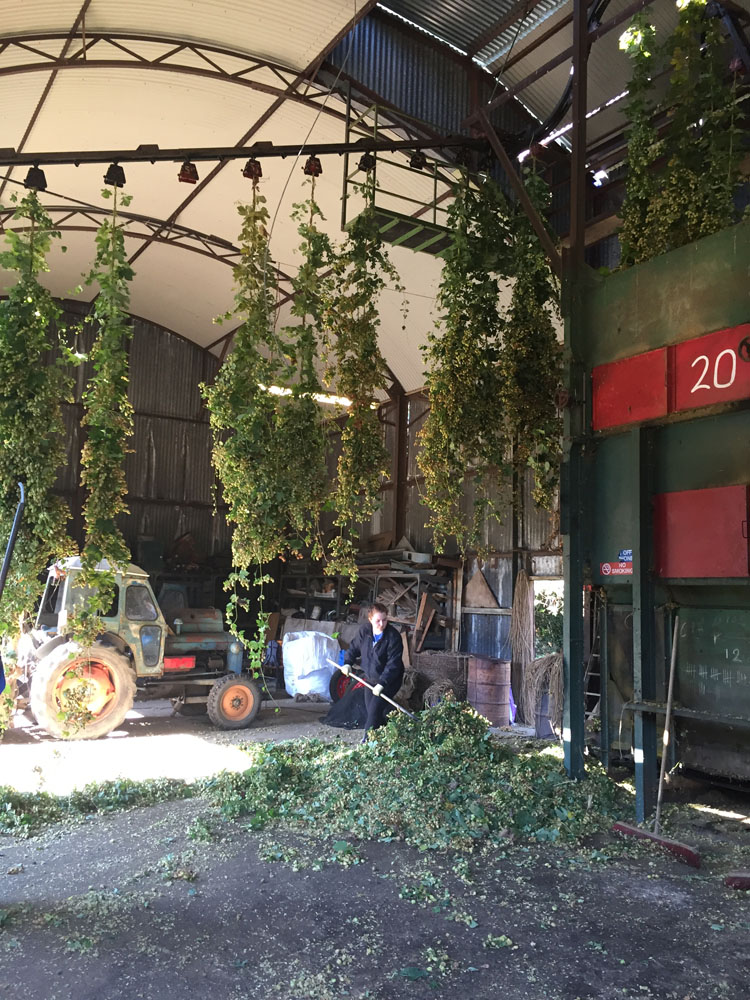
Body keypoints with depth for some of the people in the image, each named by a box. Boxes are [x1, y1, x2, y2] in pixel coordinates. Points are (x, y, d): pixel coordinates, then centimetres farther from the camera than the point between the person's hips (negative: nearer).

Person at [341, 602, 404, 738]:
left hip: (389, 680, -6)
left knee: (375, 710, -13)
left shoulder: (393, 637, -24)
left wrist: (382, 684, -30)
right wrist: (348, 663, -2)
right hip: (370, 678, 6)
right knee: (369, 708, 12)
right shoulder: (364, 630, -8)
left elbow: (393, 664, -25)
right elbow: (354, 647, 11)